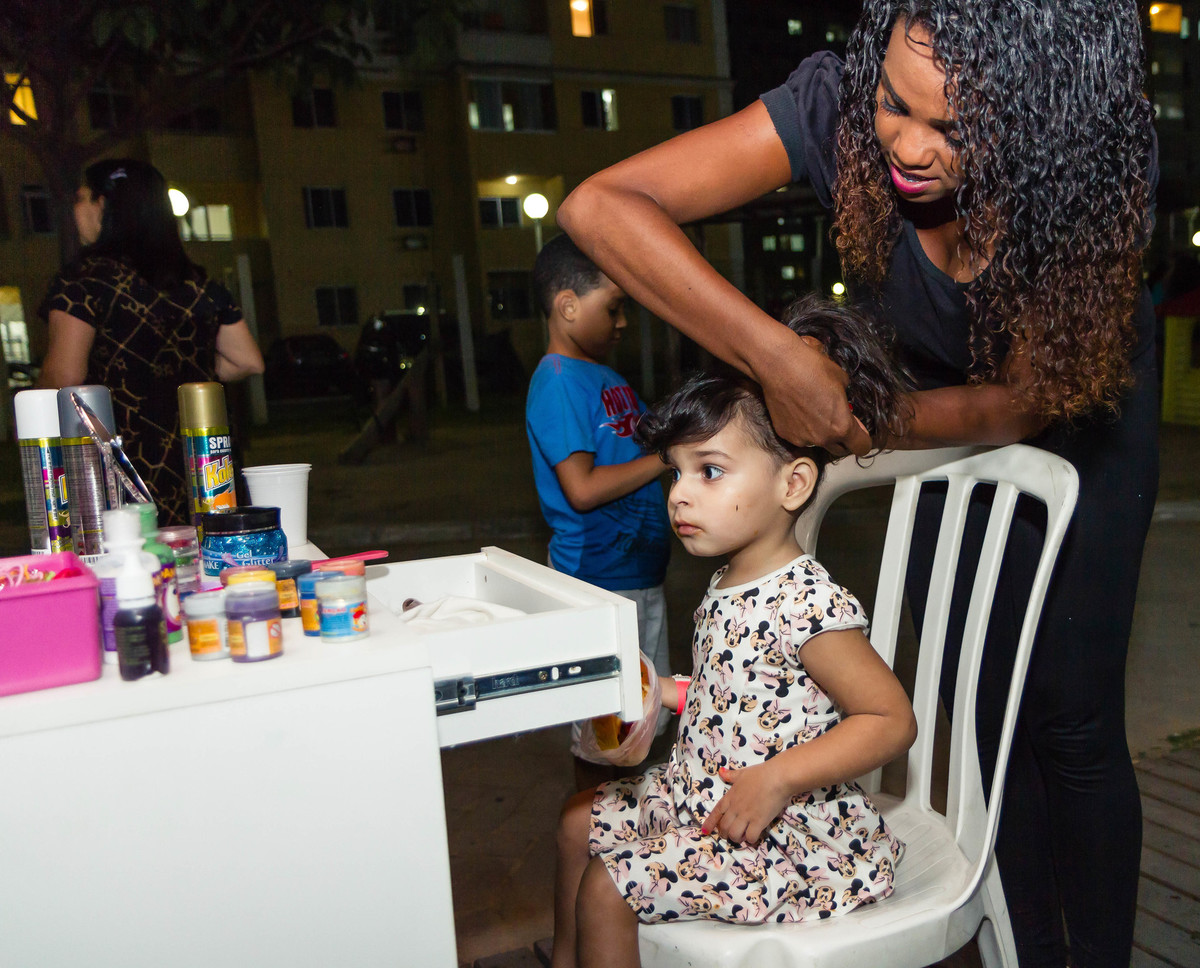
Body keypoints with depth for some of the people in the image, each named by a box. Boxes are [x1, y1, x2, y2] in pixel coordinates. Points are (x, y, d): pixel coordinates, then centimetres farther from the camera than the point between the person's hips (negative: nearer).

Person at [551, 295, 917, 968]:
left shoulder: (807, 603, -27)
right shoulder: (729, 584, 3)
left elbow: (892, 720, -26)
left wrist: (777, 779, -32)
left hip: (787, 838, -10)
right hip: (702, 798, 10)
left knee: (606, 887, -11)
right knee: (582, 824, 17)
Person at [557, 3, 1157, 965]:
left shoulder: (1100, 162, -32)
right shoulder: (840, 102, -31)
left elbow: (1026, 404, -26)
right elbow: (600, 206, -38)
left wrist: (847, 419, -36)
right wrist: (778, 358, -46)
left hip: (1079, 419, -1)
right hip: (947, 412, 2)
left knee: (1074, 724, -1)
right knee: (986, 715, 7)